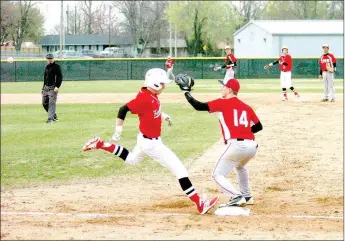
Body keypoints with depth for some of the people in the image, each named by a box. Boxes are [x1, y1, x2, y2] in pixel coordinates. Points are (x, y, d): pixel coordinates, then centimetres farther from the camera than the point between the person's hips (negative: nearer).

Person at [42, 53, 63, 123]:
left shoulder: (56, 67, -7)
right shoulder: (47, 67, 17)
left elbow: (60, 77, -13)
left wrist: (57, 86, -23)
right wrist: (43, 87, 23)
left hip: (53, 88, -8)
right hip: (46, 88, 8)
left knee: (52, 103, -14)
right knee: (44, 103, 8)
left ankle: (51, 118, -19)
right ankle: (54, 116, 20)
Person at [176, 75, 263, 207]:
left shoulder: (223, 103, 2)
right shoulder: (246, 107, 18)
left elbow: (198, 106, -2)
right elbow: (258, 127, 16)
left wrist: (186, 91, 10)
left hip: (237, 145, -7)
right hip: (252, 146, 7)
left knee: (218, 174, 5)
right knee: (240, 166, 39)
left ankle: (236, 197, -16)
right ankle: (247, 197, 40)